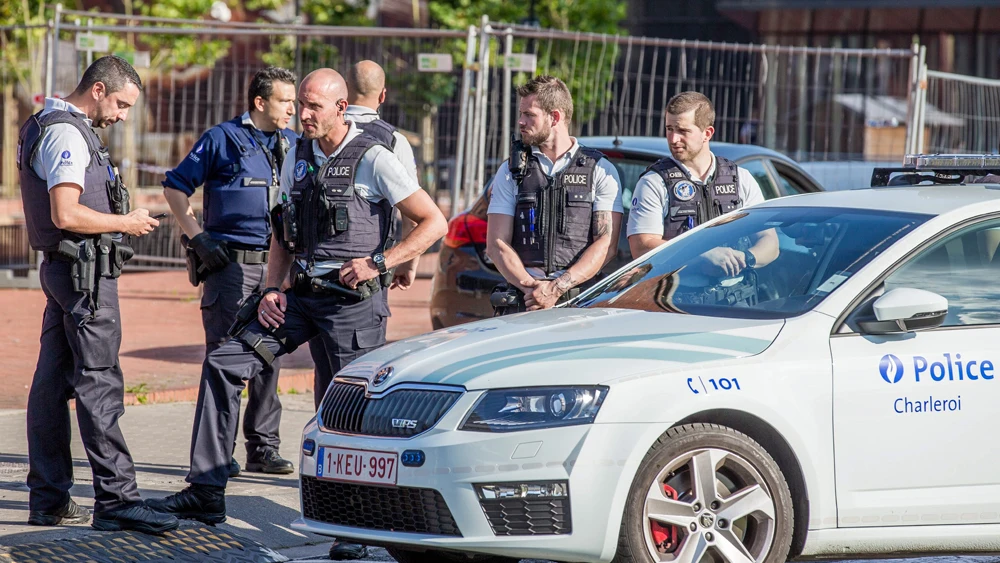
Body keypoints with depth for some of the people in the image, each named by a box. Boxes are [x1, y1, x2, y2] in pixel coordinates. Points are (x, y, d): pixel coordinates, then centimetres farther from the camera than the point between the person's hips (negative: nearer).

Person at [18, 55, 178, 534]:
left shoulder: (48, 125, 18)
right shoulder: (67, 134, -15)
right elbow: (65, 214, -24)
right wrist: (125, 223, -12)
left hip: (61, 269, 11)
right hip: (84, 271, -11)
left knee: (53, 383, 10)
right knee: (99, 386, -11)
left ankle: (48, 499, 13)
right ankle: (116, 500, -12)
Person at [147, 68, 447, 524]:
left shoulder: (373, 160, -7)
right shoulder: (297, 157, 12)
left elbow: (434, 223, -7)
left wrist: (378, 263, -13)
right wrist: (272, 290, 6)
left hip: (351, 300, -6)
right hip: (299, 295, 6)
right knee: (223, 365, -4)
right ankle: (206, 493, -3)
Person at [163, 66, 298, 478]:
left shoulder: (292, 144, 12)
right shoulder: (222, 139, -3)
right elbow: (175, 186, 0)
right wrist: (198, 238, -8)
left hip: (275, 265, 5)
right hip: (229, 262, -5)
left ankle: (263, 447, 13)